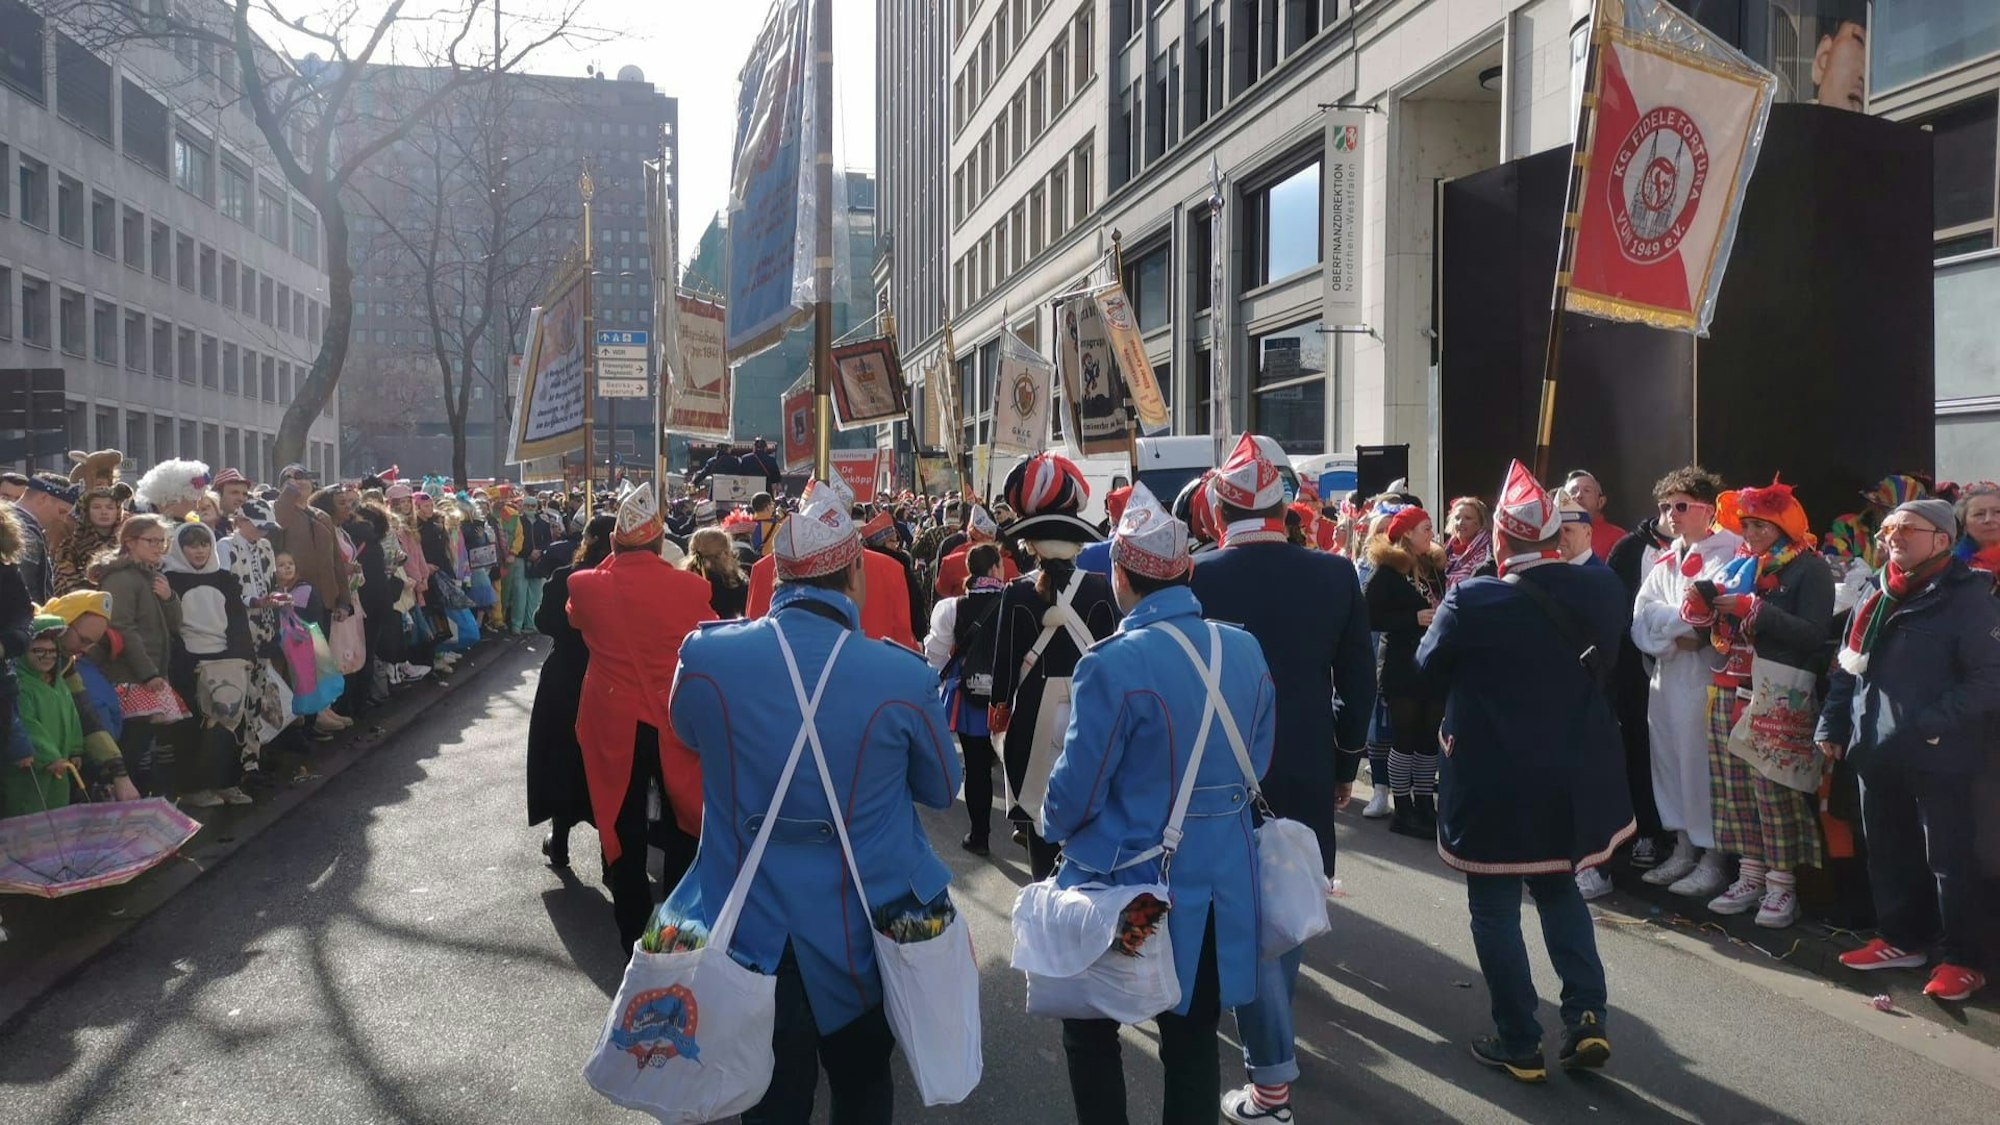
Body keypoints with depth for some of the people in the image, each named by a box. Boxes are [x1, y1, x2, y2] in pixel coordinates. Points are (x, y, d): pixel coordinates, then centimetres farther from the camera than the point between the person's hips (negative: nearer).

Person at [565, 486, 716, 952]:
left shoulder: (587, 585, -10)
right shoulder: (689, 587, -15)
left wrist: (615, 558, 13)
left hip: (613, 724, 1)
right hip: (674, 722, -1)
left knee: (624, 829, 13)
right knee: (683, 825, 15)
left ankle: (633, 934, 22)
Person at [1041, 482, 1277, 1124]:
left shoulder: (1115, 665, -22)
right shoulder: (1247, 651, -3)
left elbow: (1076, 791, -17)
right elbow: (1257, 764, 8)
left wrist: (1053, 824, 5)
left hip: (1128, 881, -5)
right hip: (1222, 880, 5)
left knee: (1091, 1030, 16)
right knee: (1193, 1038, 17)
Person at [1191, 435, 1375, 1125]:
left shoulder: (1198, 580, -13)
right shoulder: (1336, 574, -4)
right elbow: (1359, 682, 2)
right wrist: (1346, 765, 14)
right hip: (1307, 772, 4)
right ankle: (1273, 1041, 35)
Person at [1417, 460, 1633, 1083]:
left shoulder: (1472, 602, -20)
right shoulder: (1602, 589, -7)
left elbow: (1429, 668, -3)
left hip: (1495, 781, -5)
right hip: (1575, 775, 5)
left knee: (1496, 910, 9)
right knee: (1559, 890, 25)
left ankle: (1519, 1044, 16)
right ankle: (1587, 1015, 16)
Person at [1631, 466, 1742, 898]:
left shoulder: (1729, 554, -4)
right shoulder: (1665, 562, 18)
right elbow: (1643, 613, 6)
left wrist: (1672, 619, -12)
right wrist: (1678, 632, -12)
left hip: (1707, 674, -7)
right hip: (1667, 673, 7)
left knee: (1704, 761, -6)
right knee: (1669, 757, 11)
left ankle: (1713, 856, 4)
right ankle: (1683, 849, 21)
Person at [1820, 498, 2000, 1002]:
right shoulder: (1877, 595, 12)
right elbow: (1848, 665, 18)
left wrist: (1934, 721, -22)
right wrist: (1832, 723, 11)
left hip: (1939, 753, -7)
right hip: (1876, 748, 7)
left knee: (1949, 858, 1)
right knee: (1886, 849, 15)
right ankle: (1902, 938, 30)